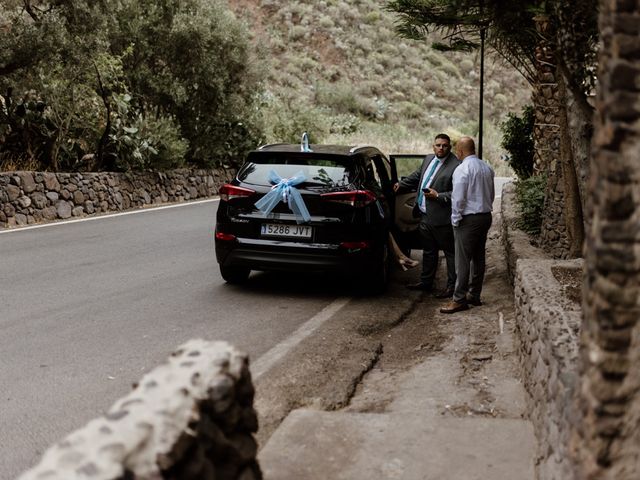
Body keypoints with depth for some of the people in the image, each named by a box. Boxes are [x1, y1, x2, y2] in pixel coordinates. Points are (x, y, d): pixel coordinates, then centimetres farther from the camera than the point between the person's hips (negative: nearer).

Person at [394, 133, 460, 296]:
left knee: (450, 252, 5)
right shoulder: (428, 159, 10)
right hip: (425, 216, 8)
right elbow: (417, 176, 26)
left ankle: (452, 286, 14)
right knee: (428, 251, 21)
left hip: (442, 218, -8)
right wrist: (401, 185, 26)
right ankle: (426, 282, 34)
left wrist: (438, 196, -22)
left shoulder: (456, 166, -16)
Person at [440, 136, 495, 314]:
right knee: (478, 257, 14)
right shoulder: (487, 168, 9)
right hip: (486, 216, 8)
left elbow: (458, 199, -16)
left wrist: (455, 219, -7)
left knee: (463, 260, -5)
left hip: (468, 219, -8)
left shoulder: (462, 169, -16)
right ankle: (474, 295, 23)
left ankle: (459, 299, -2)